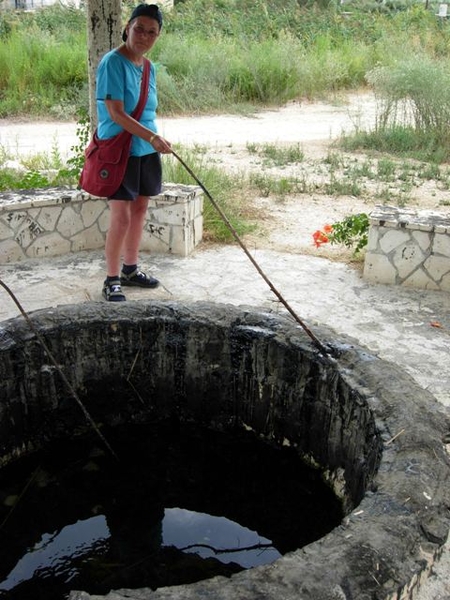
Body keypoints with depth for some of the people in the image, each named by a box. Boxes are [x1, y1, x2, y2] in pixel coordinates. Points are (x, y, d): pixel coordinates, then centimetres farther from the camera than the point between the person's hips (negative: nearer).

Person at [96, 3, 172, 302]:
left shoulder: (148, 67, 10)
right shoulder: (113, 62, -13)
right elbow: (116, 113, -21)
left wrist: (155, 142, 19)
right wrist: (153, 137, -29)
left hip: (146, 151, 8)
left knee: (140, 210, 12)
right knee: (121, 216, -9)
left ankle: (130, 269, 26)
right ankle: (112, 280, 2)